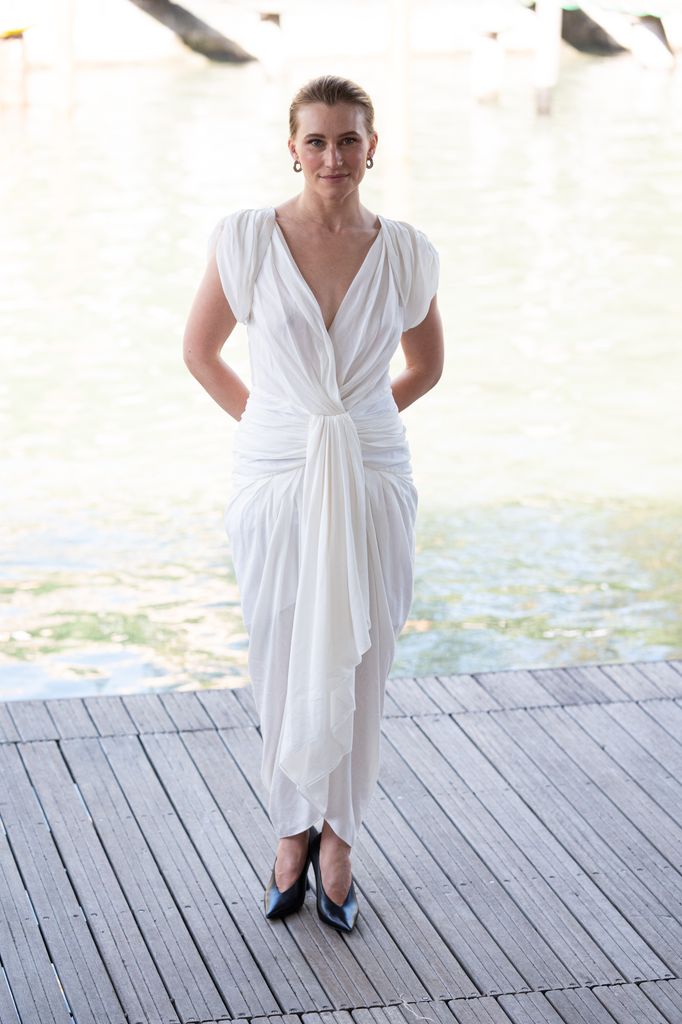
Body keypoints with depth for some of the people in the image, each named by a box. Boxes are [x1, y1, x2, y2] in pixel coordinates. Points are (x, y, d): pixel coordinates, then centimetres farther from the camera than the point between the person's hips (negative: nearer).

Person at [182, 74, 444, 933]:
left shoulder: (405, 252, -2)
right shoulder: (246, 240, -7)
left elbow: (426, 363, 14)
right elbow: (201, 350, 7)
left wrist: (356, 420, 8)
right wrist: (267, 424, 3)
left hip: (373, 483, 1)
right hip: (275, 480, -1)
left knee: (357, 669, 7)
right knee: (282, 666, 8)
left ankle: (337, 839, 22)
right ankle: (293, 829, 27)